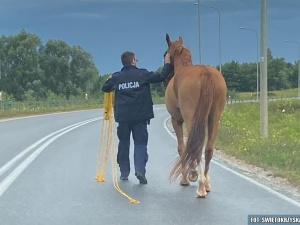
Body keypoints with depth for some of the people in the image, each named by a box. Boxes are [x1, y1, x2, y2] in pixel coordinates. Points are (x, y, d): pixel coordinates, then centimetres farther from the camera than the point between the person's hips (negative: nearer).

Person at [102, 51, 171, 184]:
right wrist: (167, 64, 14)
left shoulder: (116, 77, 3)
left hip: (123, 117, 2)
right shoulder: (142, 74, -3)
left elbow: (105, 88, 17)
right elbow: (161, 77, -1)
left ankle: (124, 172, 16)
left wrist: (110, 79, 36)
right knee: (140, 143, 2)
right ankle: (140, 170, -15)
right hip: (140, 116, -2)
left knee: (123, 144, 13)